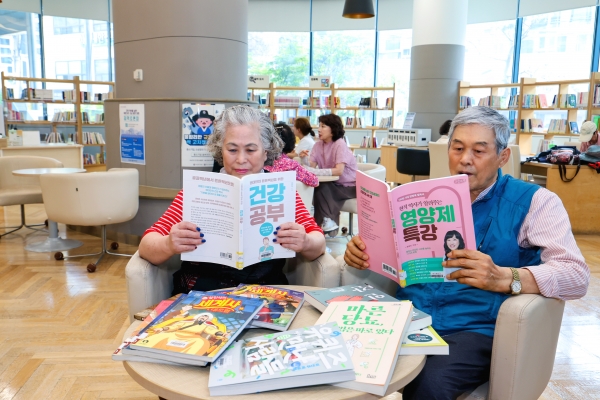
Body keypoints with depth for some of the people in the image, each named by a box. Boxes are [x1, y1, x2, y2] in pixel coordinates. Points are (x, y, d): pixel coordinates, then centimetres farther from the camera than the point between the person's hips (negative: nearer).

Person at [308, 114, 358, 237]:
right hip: (332, 184, 6)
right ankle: (329, 222, -13)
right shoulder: (318, 145, 1)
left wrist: (315, 171, -38)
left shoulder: (340, 144, -19)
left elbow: (339, 171, -30)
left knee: (321, 188, -26)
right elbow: (311, 166, -8)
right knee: (315, 187, -22)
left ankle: (327, 221, -14)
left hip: (348, 185, -6)